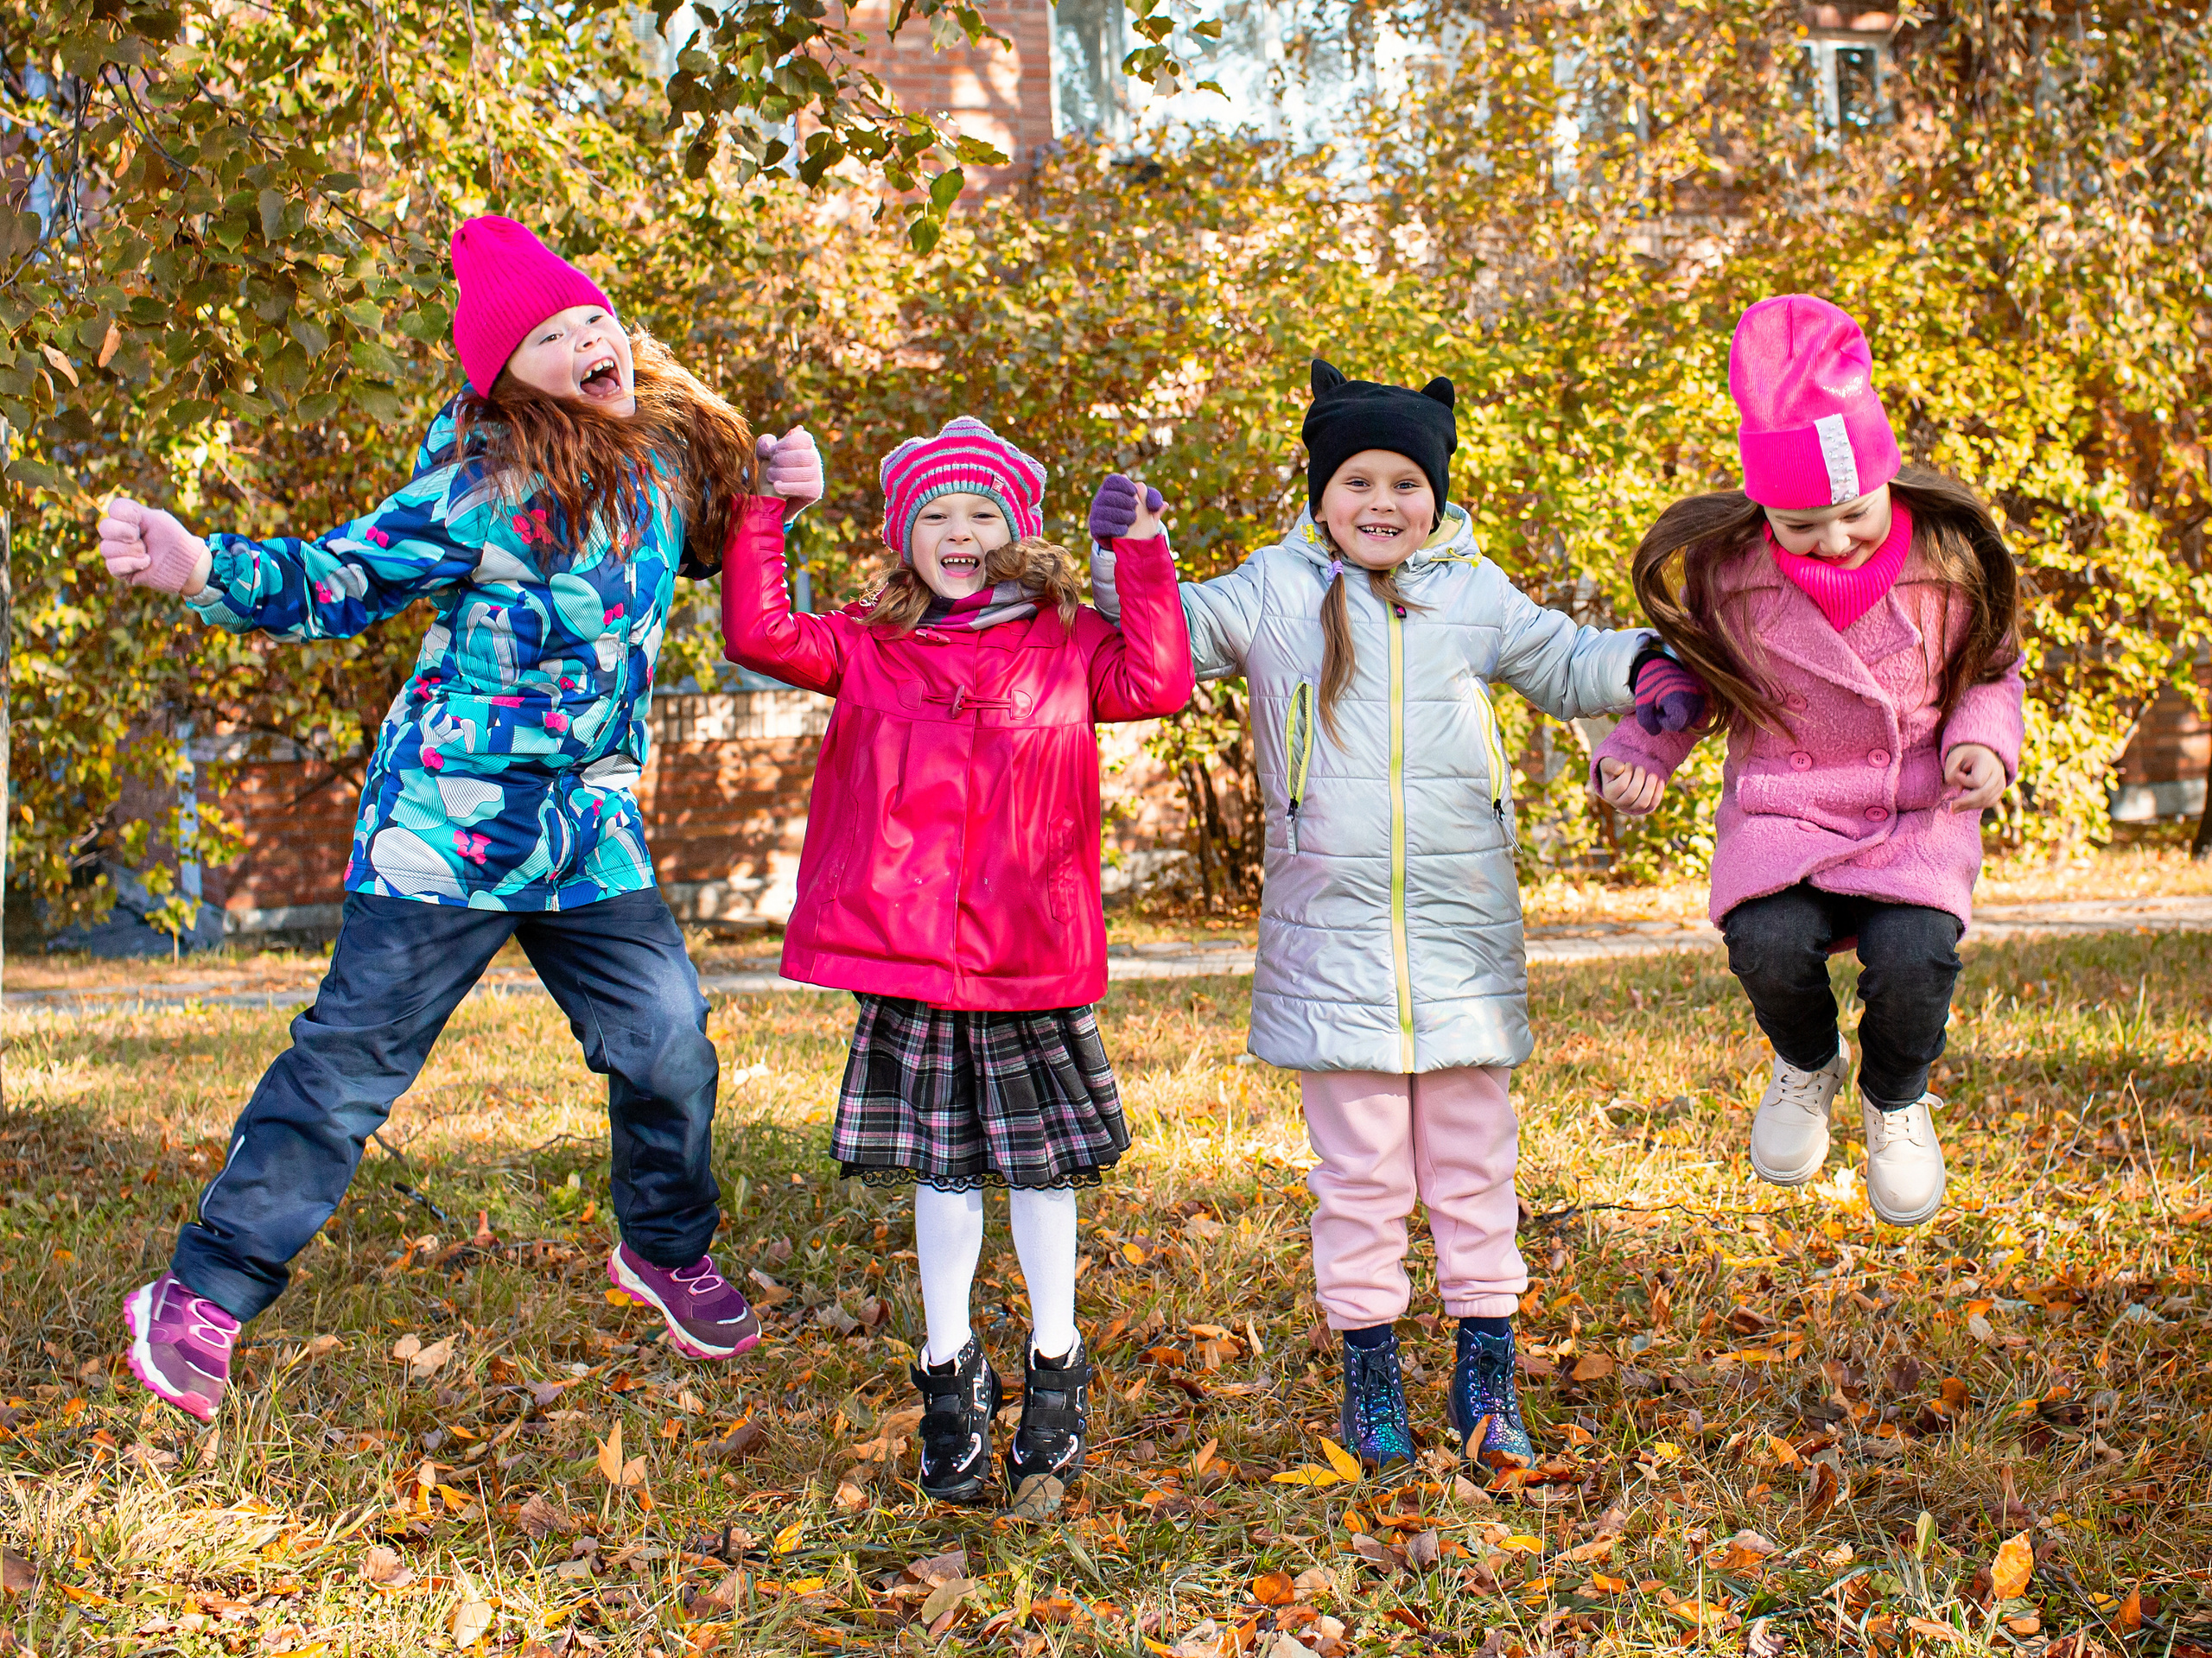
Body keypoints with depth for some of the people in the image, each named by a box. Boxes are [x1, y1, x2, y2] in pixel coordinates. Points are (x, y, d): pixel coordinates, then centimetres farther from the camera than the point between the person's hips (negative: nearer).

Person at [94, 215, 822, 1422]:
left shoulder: (667, 458, 5)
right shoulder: (486, 492, -14)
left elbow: (701, 545, 27)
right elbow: (332, 580, -12)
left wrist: (772, 496, 7)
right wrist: (202, 569, -29)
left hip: (592, 824, 6)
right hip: (452, 821, -6)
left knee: (668, 1042, 4)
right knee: (354, 1055, -4)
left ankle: (665, 1254, 32)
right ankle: (204, 1296, 8)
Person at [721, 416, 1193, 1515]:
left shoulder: (1064, 642, 5)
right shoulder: (869, 649, 6)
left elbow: (1157, 682, -8)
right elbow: (757, 633, -2)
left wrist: (1144, 555, -7)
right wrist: (761, 514, -3)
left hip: (1031, 957, -1)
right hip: (909, 950, 1)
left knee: (1040, 1161, 8)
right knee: (942, 1166, 10)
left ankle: (1053, 1366, 24)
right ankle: (950, 1371, 23)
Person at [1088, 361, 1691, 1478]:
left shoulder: (1475, 594, 8)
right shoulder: (1277, 591, 4)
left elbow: (1568, 663, 18)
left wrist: (1646, 663, -2)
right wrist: (1124, 558, -17)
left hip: (1463, 929, 2)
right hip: (1333, 940, -1)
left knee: (1472, 1162, 9)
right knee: (1359, 1169, 4)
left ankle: (1487, 1375, 19)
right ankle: (1370, 1378, 15)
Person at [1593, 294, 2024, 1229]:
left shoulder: (1946, 555, -7)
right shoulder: (1720, 572, -9)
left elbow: (1990, 670, 9)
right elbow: (1680, 678, 8)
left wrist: (1983, 741, -12)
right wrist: (1632, 756, -9)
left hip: (1918, 812, 0)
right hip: (1780, 812, 0)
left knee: (1913, 958, -29)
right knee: (1769, 946, -30)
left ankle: (1895, 1098, 11)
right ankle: (1806, 1067, 11)